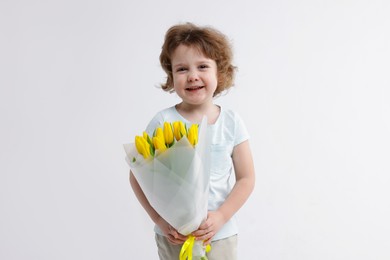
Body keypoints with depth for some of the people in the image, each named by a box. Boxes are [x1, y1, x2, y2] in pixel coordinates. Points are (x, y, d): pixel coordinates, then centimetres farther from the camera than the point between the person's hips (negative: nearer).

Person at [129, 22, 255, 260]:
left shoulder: (231, 122, -5)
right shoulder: (163, 122, -10)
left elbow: (246, 178, -2)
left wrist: (221, 217, -14)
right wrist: (160, 220, -14)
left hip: (221, 234, 1)